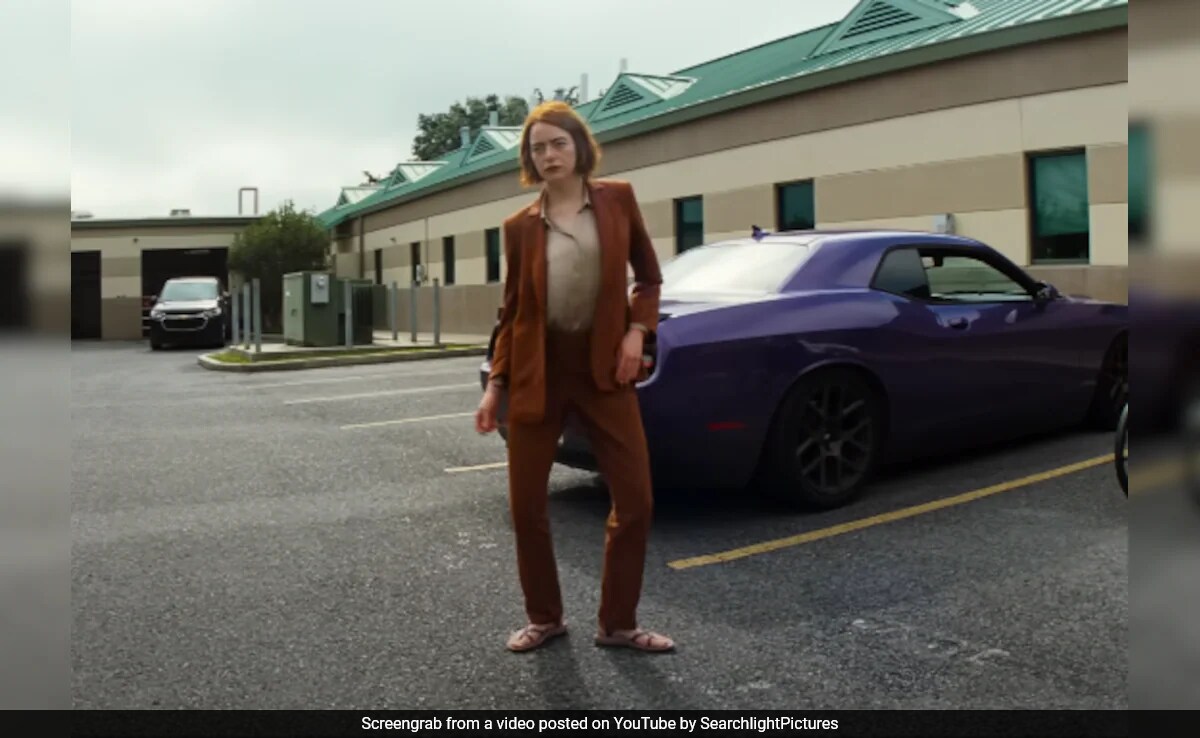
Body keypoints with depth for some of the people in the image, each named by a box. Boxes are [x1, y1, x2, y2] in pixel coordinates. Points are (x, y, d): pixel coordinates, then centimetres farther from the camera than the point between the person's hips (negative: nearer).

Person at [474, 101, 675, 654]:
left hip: (604, 368, 0)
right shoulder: (520, 226, 2)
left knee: (635, 499, -1)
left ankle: (617, 623, 17)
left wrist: (637, 330, -6)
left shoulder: (617, 199, 3)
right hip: (537, 370, 0)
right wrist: (495, 384, 1)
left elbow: (648, 275, 10)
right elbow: (512, 309, 6)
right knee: (526, 504, 3)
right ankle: (544, 618, 25)